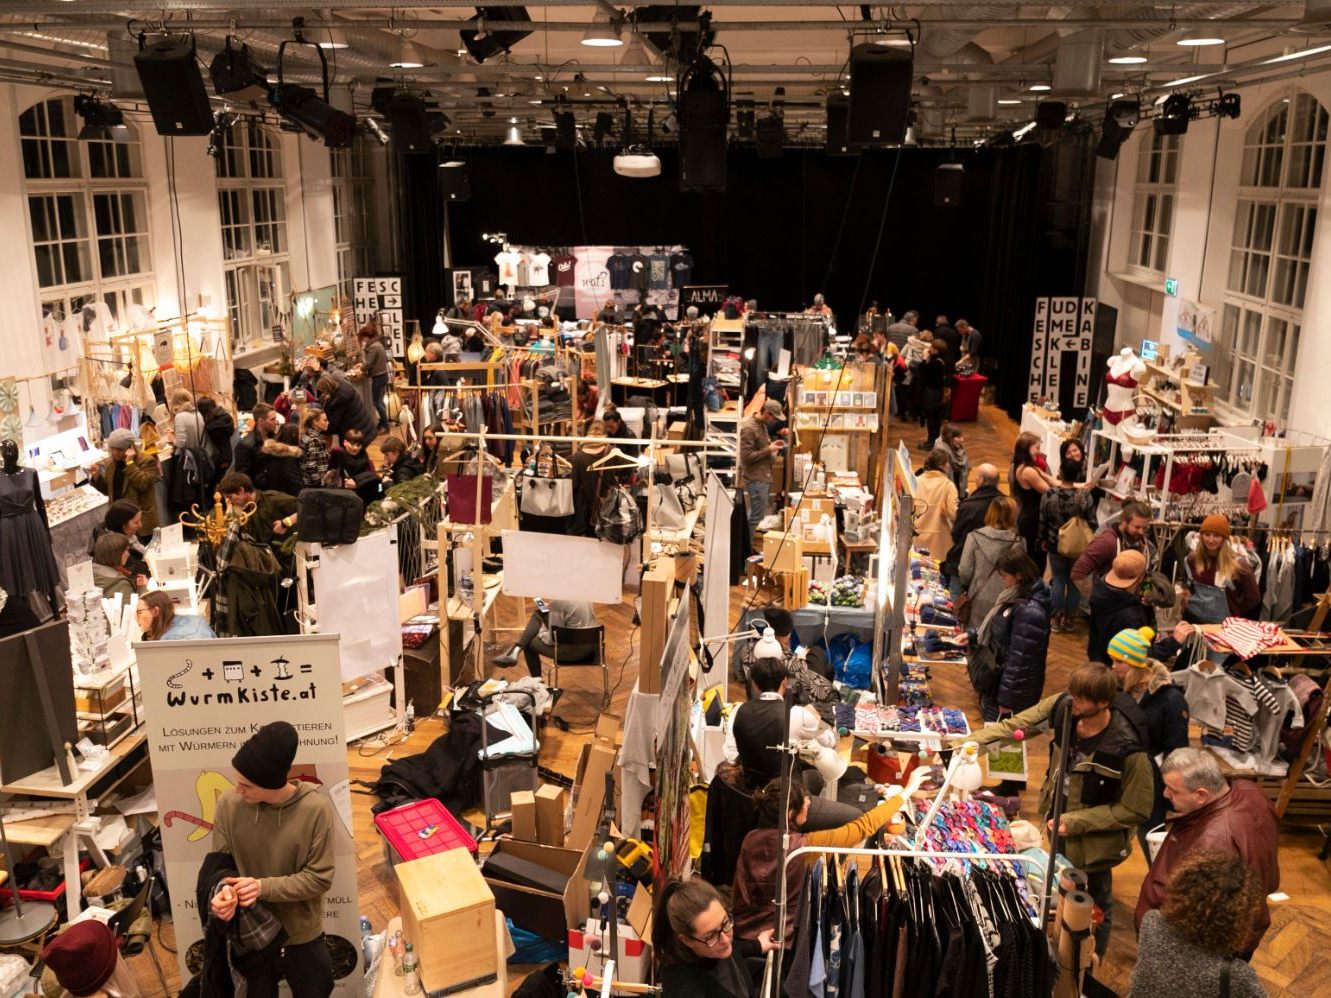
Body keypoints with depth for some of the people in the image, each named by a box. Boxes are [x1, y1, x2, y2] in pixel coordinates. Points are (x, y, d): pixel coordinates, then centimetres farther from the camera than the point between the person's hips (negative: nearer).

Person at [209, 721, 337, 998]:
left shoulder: (315, 809, -22)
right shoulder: (229, 804, -15)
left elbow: (319, 878, -17)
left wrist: (264, 887, -28)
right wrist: (223, 892, -27)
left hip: (302, 936, -2)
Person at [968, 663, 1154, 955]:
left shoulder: (1128, 749, -33)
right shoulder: (1062, 706, -21)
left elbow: (1136, 810, -23)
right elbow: (1016, 724, -10)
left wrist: (1077, 821, -24)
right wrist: (971, 741, -22)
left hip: (1094, 838, -5)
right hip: (1058, 821, 5)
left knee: (1094, 903, 21)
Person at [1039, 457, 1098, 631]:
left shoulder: (1049, 494, -16)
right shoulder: (1085, 496, -17)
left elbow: (1042, 521, -6)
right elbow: (1092, 523, -8)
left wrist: (1044, 539, 12)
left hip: (1056, 545, 0)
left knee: (1058, 580, 15)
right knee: (1075, 581, 15)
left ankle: (1057, 619, 21)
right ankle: (1070, 619, 24)